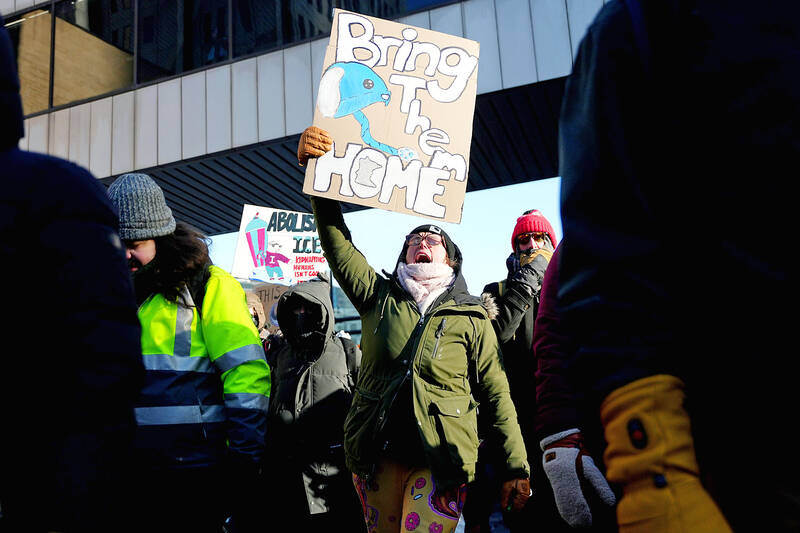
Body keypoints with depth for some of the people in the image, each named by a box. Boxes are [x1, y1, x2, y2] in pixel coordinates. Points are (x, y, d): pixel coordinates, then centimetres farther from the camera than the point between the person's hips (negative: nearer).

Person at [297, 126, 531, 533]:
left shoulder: (471, 317, 5)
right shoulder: (379, 297, 9)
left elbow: (496, 393, 4)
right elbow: (336, 241, 0)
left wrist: (516, 467, 1)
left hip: (441, 460, -2)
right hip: (377, 454, 2)